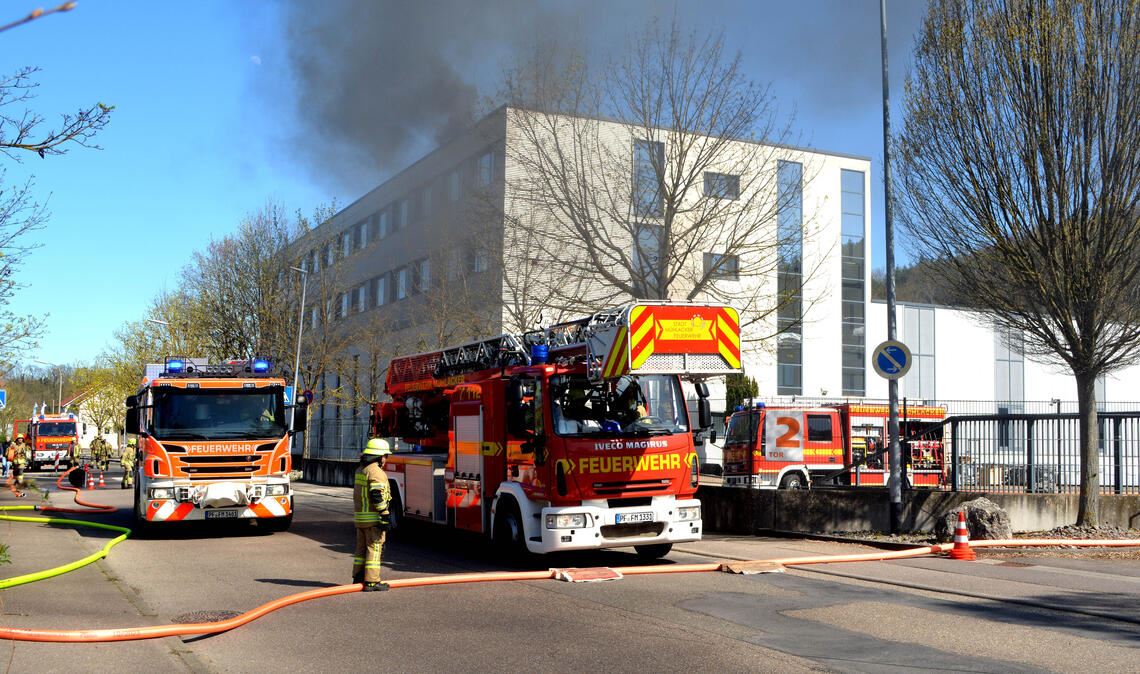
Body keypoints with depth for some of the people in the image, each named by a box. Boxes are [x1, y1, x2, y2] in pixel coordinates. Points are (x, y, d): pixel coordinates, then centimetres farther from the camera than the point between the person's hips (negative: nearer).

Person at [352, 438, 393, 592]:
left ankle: (358, 577, 20)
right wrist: (385, 517, -20)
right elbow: (378, 497, -22)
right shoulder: (376, 472, -16)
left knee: (361, 548, 15)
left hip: (359, 516, 9)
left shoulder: (360, 470, 14)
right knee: (374, 549, -5)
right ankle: (371, 581, -5)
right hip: (373, 518, -9)